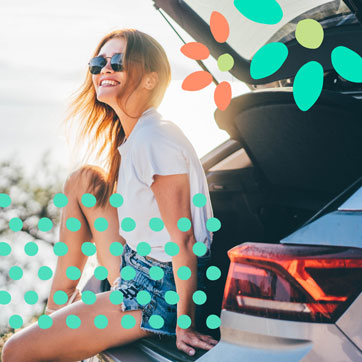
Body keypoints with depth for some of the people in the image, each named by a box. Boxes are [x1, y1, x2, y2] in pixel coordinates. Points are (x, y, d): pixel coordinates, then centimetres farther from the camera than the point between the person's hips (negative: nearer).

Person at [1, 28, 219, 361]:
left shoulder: (155, 140, -22)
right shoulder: (129, 135, 7)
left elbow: (182, 238, -21)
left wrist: (184, 321, -18)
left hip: (160, 293, -9)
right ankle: (59, 299, 20)